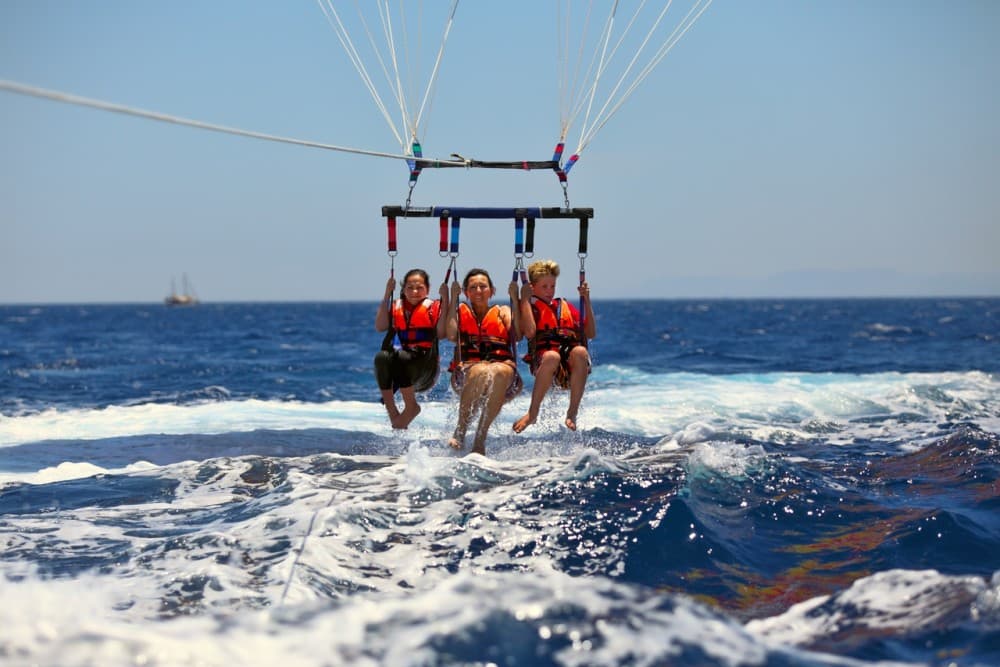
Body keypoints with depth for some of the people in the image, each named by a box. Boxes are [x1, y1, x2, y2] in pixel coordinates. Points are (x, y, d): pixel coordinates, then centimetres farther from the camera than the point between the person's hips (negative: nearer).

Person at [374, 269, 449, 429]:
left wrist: (445, 299, -10)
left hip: (425, 369, -3)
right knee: (382, 357, -30)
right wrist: (387, 295, 1)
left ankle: (411, 407, -18)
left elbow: (441, 333, -11)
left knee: (399, 356, -34)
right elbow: (380, 327, 0)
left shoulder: (434, 307, 8)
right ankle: (392, 412, -24)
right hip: (399, 366, 3)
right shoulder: (397, 307, 17)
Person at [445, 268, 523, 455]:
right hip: (466, 372, -1)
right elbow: (451, 335, 0)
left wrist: (515, 299, 3)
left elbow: (517, 335, 2)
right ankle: (460, 432, -31)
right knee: (481, 371, -39)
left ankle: (480, 438, -36)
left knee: (497, 372, -38)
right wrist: (454, 299, 4)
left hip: (504, 371, 1)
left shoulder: (503, 312, 24)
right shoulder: (460, 312, 23)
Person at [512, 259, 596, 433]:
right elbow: (529, 332, -8)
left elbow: (591, 334, 20)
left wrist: (587, 301, 15)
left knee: (580, 352, -34)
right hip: (543, 360, -3)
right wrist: (525, 299, -1)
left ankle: (572, 412, -30)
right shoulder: (529, 306, 16)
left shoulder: (566, 307, 29)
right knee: (552, 356, -40)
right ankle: (532, 413, -28)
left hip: (572, 365, 3)